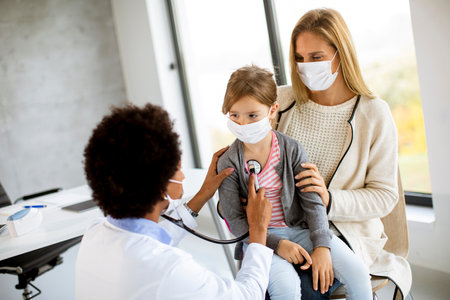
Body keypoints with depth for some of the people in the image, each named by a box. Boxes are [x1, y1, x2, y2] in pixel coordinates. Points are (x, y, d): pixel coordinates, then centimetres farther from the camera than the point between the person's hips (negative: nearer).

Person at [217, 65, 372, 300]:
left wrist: (321, 246, -14)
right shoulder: (228, 163, -8)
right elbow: (235, 222, -8)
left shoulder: (291, 149, -2)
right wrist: (277, 244, -18)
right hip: (260, 237, -2)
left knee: (357, 271, -14)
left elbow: (313, 202, -2)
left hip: (301, 228, 3)